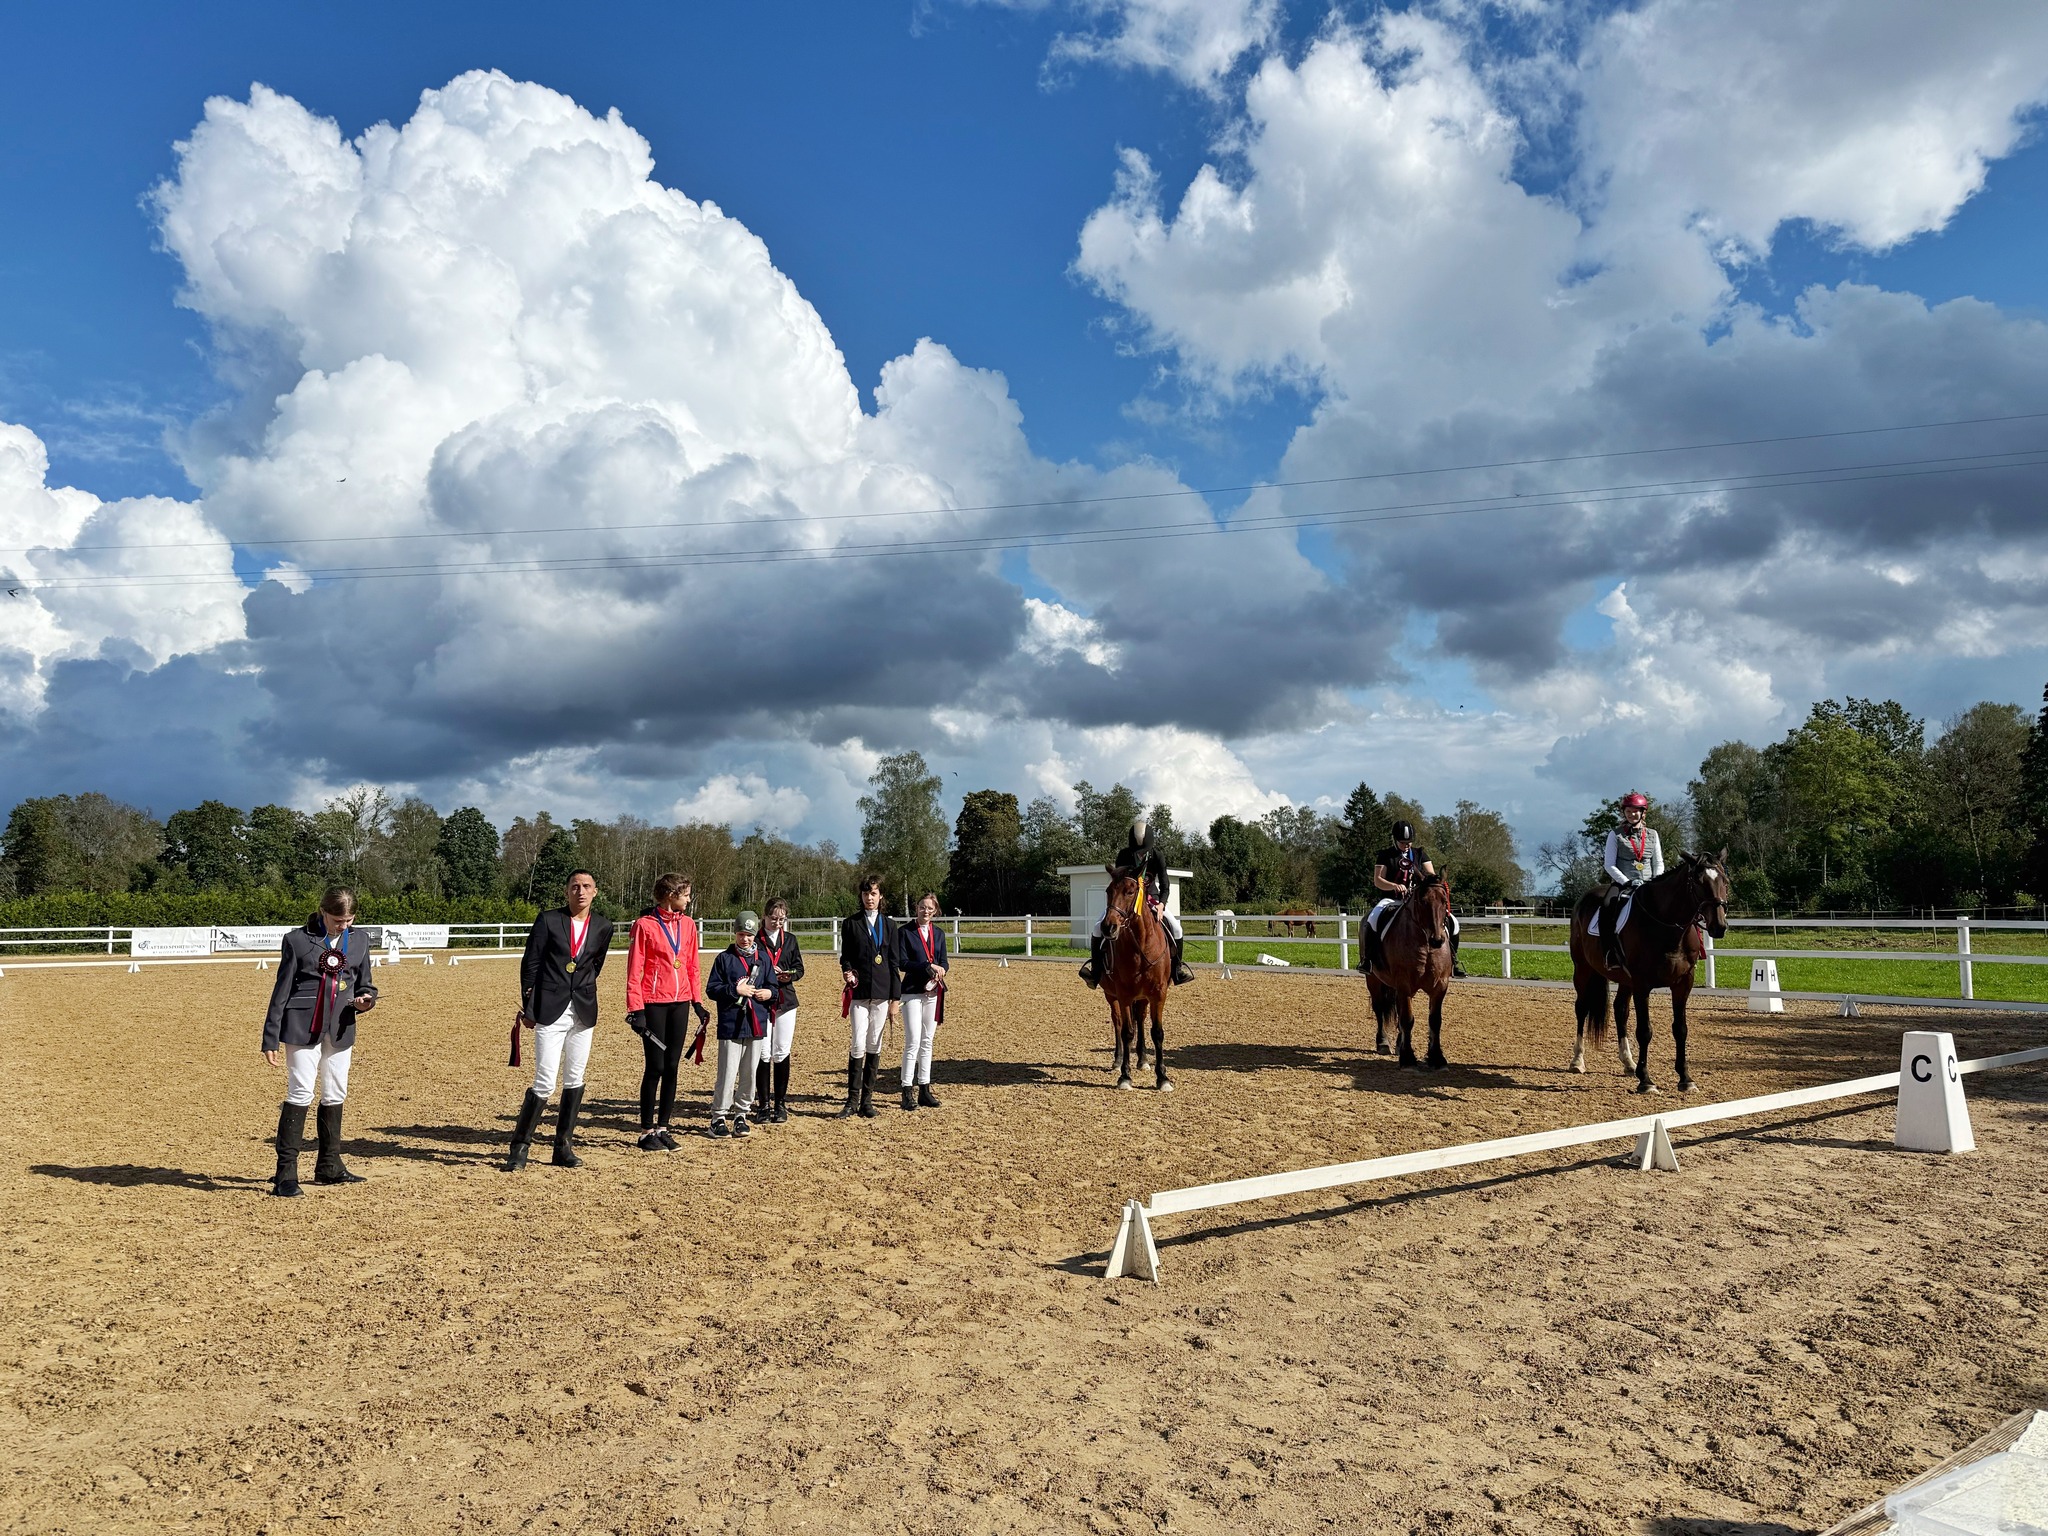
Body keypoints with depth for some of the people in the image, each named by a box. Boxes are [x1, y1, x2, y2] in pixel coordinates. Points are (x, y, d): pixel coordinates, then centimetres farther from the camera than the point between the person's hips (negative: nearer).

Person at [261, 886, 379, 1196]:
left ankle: (329, 1166, 24)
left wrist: (366, 999, -7)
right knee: (300, 1093, -9)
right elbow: (282, 990, -2)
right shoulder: (298, 940, -4)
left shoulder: (360, 941, 9)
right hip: (303, 1027, -5)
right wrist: (271, 1038, -5)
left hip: (340, 1029, 5)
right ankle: (286, 1173, -3)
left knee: (335, 1095, 12)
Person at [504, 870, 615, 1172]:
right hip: (550, 1011, -4)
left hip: (583, 1012, 4)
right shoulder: (548, 920, -3)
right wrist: (528, 1008, -2)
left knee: (575, 1081, 9)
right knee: (545, 1082, -7)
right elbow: (530, 964, -1)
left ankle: (564, 1147, 20)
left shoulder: (603, 926, 6)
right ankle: (520, 1147, 7)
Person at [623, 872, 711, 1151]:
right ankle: (647, 1132, 8)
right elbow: (634, 969, -8)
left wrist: (698, 1002, 11)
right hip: (653, 1003, -5)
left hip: (680, 1003, 5)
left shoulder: (688, 924, 9)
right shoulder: (645, 924, -7)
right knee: (655, 1067, -3)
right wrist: (635, 1009, -12)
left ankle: (662, 1128, 16)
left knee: (672, 1067, 7)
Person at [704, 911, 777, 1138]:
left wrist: (769, 993, -7)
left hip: (757, 1024, 4)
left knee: (749, 1074, 9)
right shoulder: (724, 958, 0)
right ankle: (718, 1117, 6)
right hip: (731, 1025, -4)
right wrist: (735, 990, -14)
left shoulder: (763, 958, 11)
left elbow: (773, 986, 14)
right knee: (728, 1074, -5)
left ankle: (740, 1115, 21)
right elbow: (712, 989, -2)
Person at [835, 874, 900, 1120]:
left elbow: (893, 962, 8)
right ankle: (852, 1100, 1)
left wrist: (895, 997, 4)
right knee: (858, 1045, -7)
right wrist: (847, 972, -16)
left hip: (882, 992, 2)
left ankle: (867, 1099, 12)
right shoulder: (851, 924, 5)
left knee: (874, 1045, 5)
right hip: (859, 991, -2)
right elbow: (845, 957, 8)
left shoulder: (889, 924, 9)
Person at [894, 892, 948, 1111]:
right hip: (912, 992, -5)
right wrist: (928, 967, -18)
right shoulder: (904, 932, -2)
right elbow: (902, 963, -10)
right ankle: (907, 1092, -3)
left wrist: (939, 972, -12)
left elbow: (943, 962, 11)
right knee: (913, 1041, -9)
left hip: (933, 992, 5)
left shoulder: (939, 933, 12)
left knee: (927, 1042, 9)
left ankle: (924, 1089, 14)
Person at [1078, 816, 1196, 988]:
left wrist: (1161, 904, -36)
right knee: (1099, 927, -21)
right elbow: (1117, 879, -11)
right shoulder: (1124, 855, -15)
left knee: (1175, 926, -20)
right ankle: (1095, 966, -6)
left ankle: (1177, 965, -1)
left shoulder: (1157, 857, -15)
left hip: (1151, 899, 0)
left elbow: (1164, 885, -17)